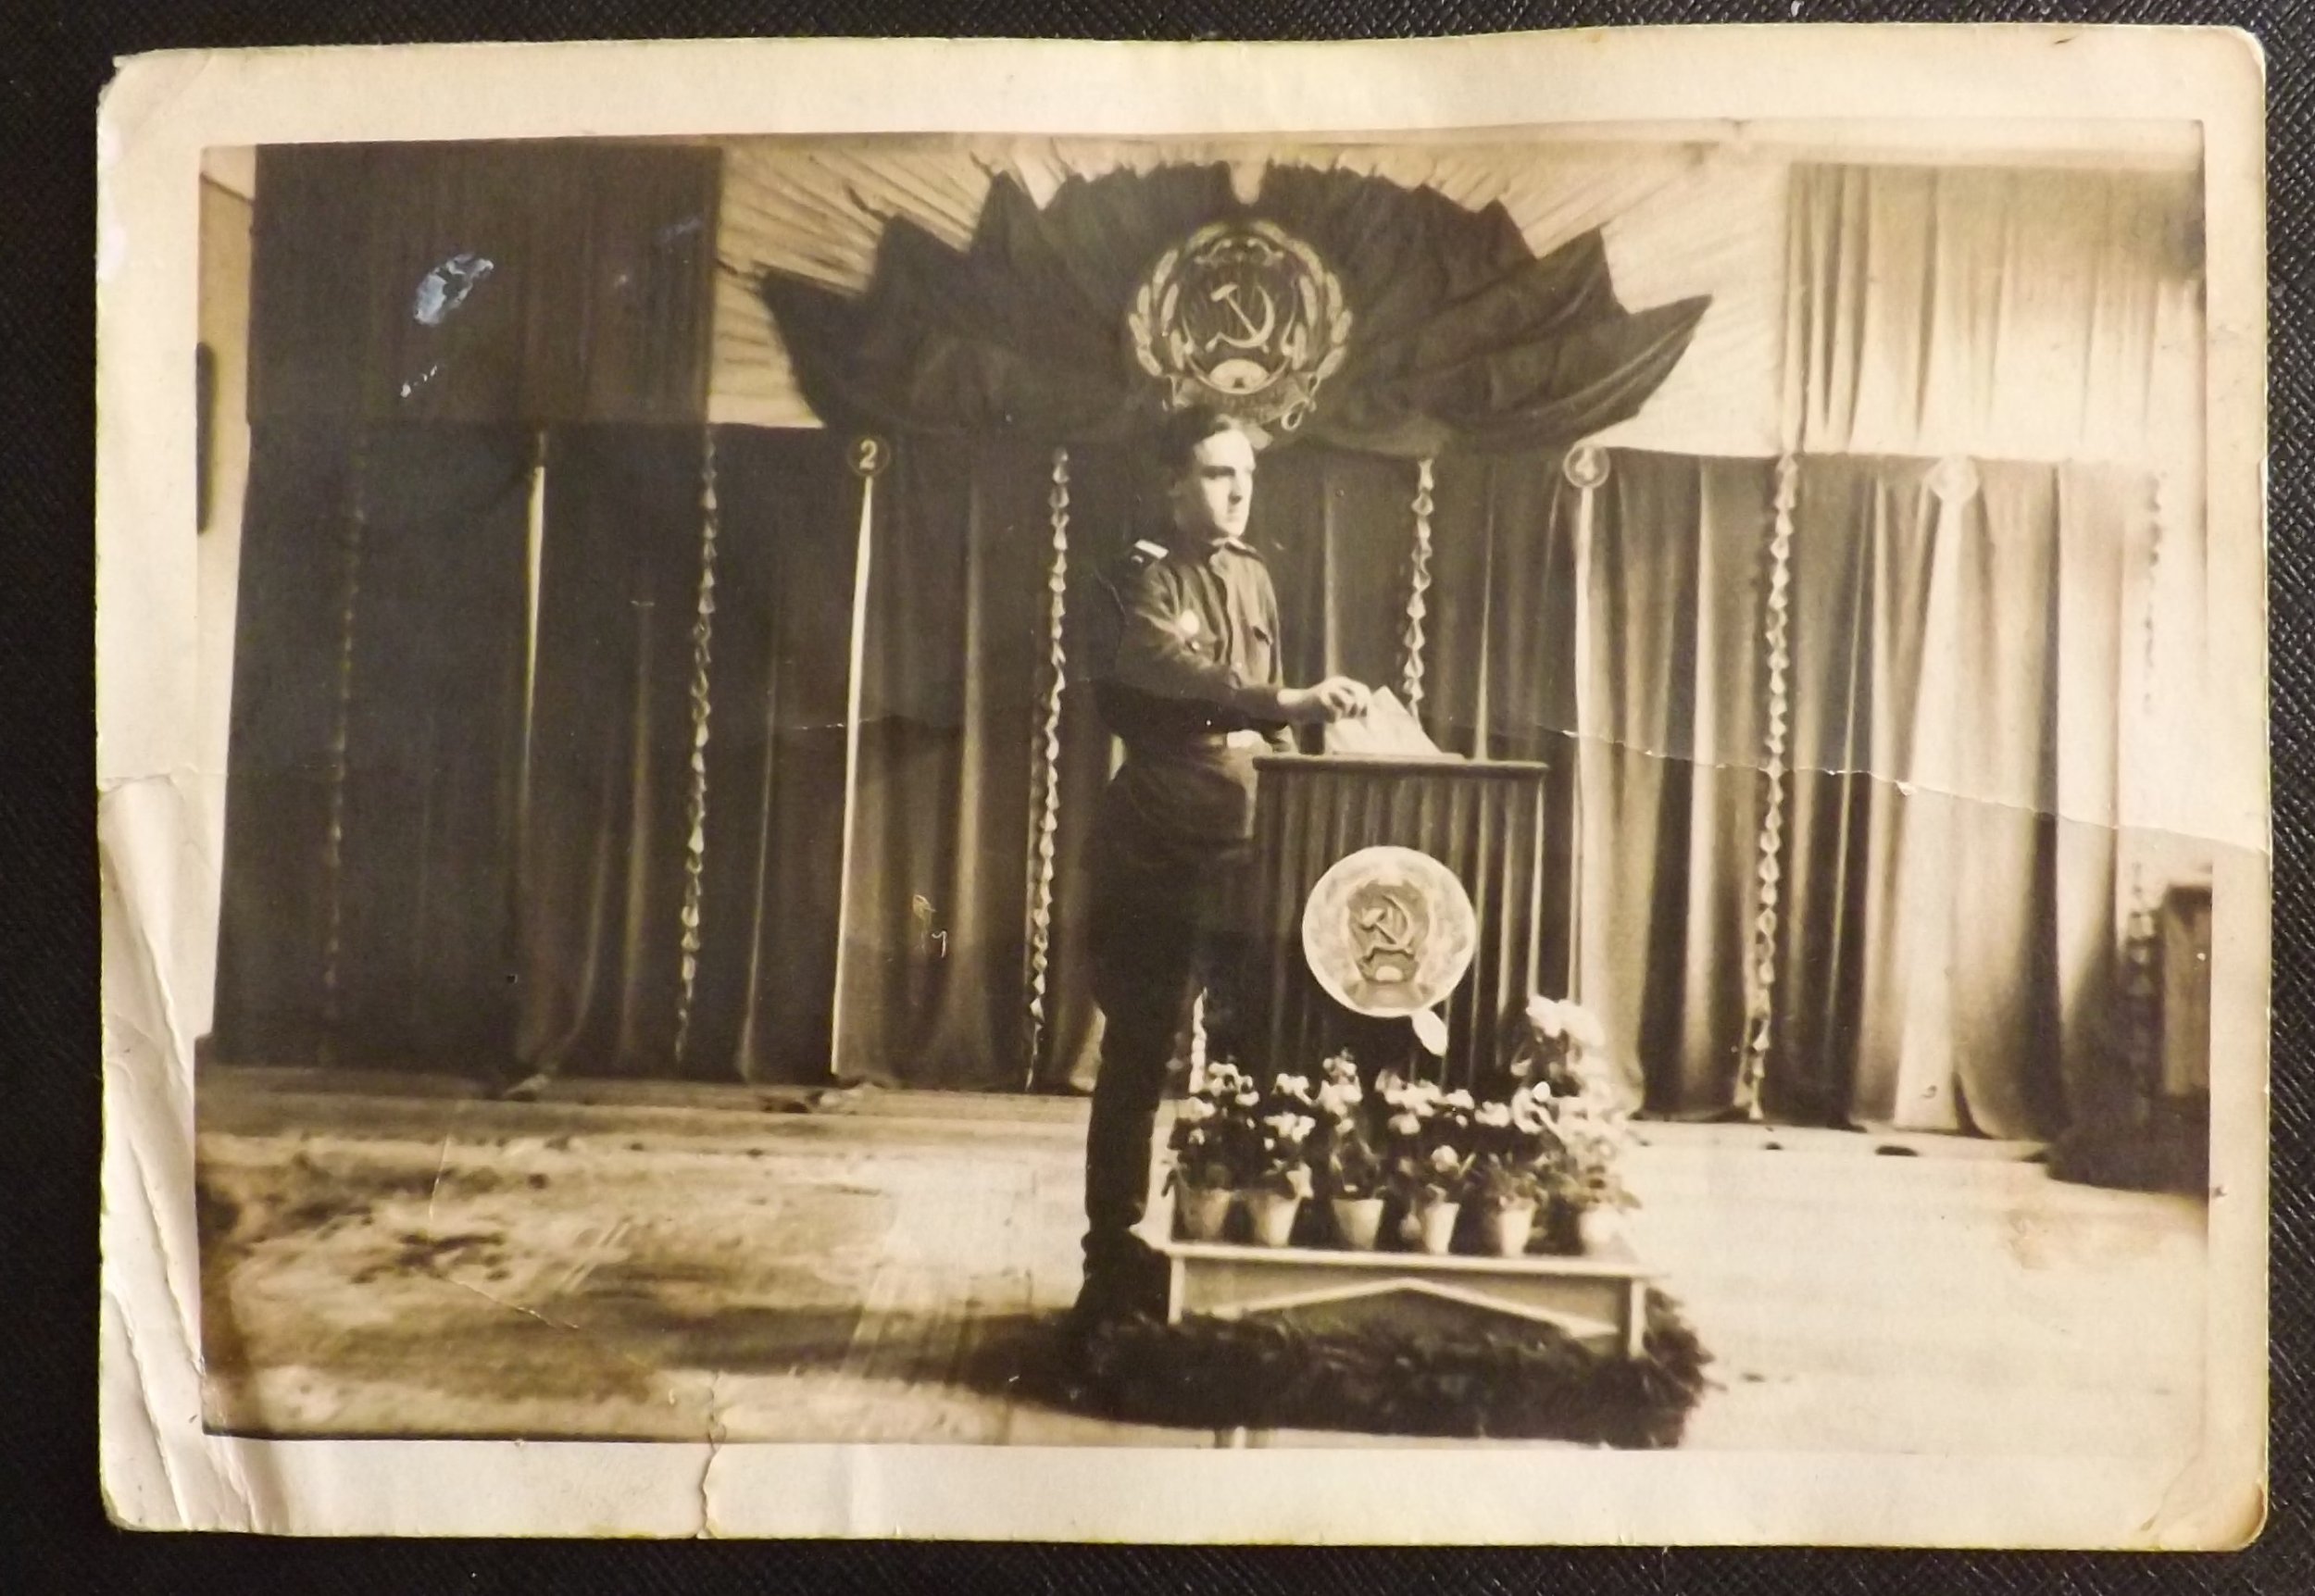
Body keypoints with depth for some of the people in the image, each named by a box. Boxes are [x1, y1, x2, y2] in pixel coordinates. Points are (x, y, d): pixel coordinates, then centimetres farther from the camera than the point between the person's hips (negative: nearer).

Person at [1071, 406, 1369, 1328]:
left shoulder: (1253, 578, 15)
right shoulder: (1140, 583, -7)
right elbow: (1188, 684, -27)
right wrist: (1292, 703, -40)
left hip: (1244, 851, 6)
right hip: (1158, 858, -6)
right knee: (1138, 1065, 0)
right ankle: (1115, 1261, 10)